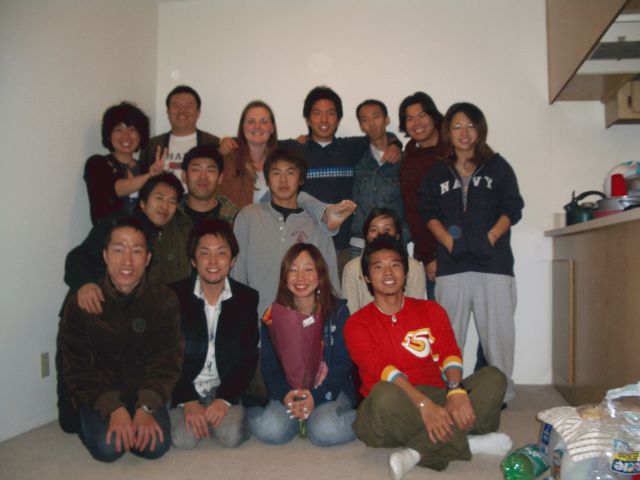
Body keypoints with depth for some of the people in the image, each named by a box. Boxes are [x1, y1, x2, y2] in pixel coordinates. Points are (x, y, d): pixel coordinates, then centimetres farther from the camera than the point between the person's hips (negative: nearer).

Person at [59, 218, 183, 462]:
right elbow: (78, 368, -10)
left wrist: (146, 407, -23)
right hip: (99, 394, -1)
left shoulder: (164, 301, -10)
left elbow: (167, 360, -9)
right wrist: (113, 408, -23)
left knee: (156, 446, -20)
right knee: (108, 447, -23)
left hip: (144, 390, 1)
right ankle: (88, 423, 10)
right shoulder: (80, 304, -12)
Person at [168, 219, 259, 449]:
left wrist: (225, 398, -15)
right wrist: (187, 401, -16)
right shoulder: (174, 296, -5)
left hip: (227, 389, 0)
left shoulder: (247, 298, -1)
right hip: (184, 389, 0)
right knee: (184, 438, -23)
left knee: (231, 435, -24)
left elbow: (248, 357, -2)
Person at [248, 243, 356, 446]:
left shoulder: (338, 310, -1)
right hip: (288, 393, 1)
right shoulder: (274, 315, 4)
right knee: (269, 430, -28)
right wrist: (285, 394, -22)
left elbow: (342, 363, -5)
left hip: (330, 389, -1)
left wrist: (316, 396, -21)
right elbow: (269, 366, -1)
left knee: (325, 431, -31)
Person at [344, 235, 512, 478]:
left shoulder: (430, 310, 12)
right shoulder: (357, 324, 2)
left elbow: (449, 352, -5)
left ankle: (418, 451, -28)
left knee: (493, 377, -18)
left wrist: (456, 390, -27)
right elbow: (380, 368, -15)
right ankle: (467, 444, -23)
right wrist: (423, 403, -30)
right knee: (384, 394, -38)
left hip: (436, 399, 4)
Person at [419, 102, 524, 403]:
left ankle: (501, 393, 10)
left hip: (493, 263, -1)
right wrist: (449, 241, -8)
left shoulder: (497, 167, 11)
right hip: (451, 265, 1)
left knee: (497, 330, -1)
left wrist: (490, 237, -10)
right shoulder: (437, 173, 15)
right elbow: (428, 212, 6)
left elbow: (513, 208, 4)